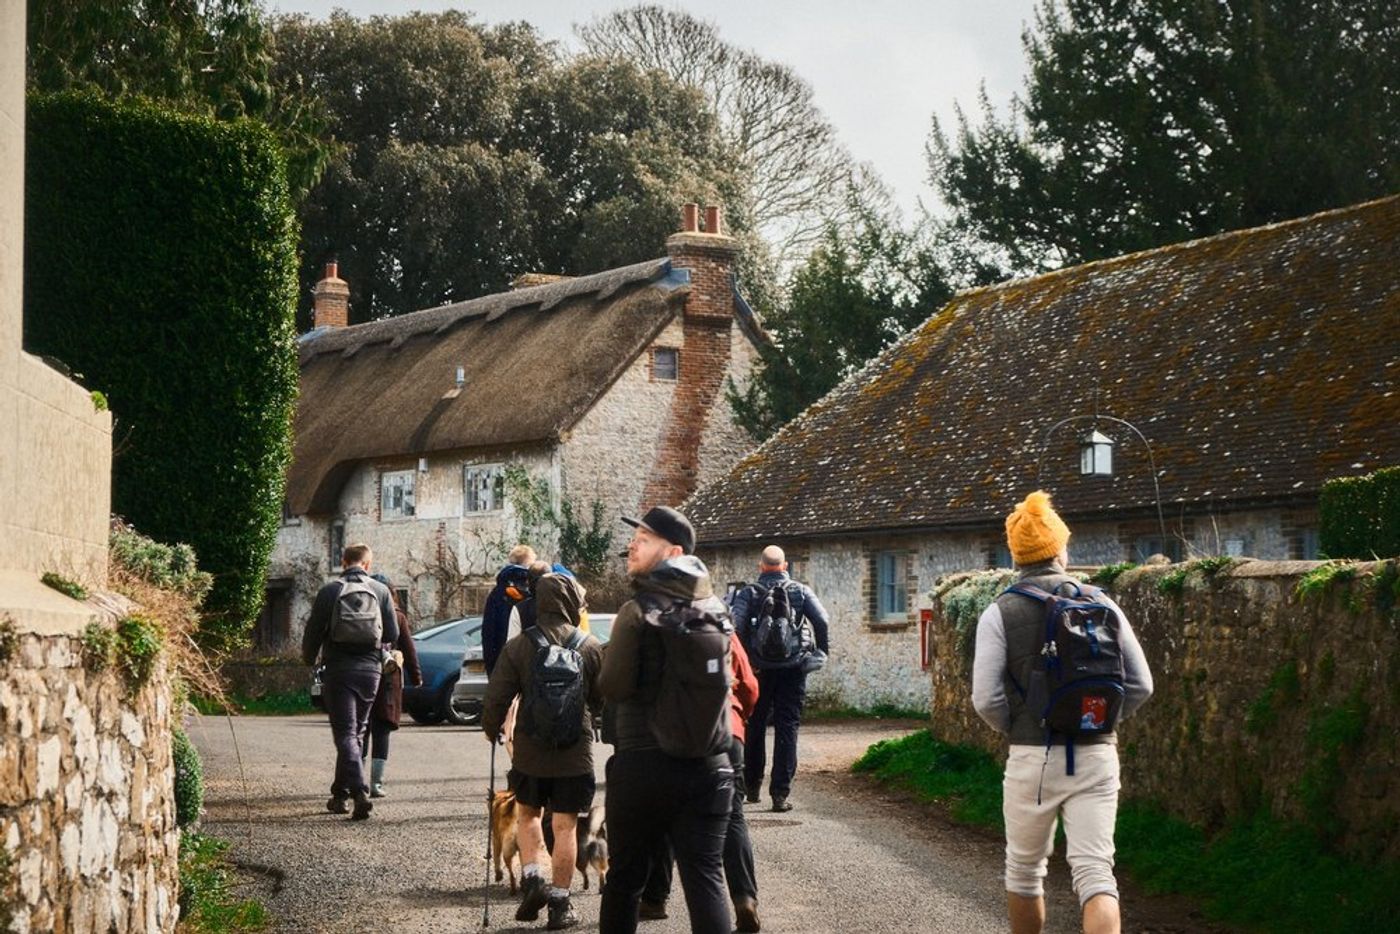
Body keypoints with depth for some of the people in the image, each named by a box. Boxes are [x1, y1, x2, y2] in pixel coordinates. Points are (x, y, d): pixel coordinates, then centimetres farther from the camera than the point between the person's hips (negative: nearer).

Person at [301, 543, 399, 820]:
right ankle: (341, 794, 23)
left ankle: (360, 792, -24)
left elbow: (314, 631, -1)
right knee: (357, 731, 16)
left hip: (339, 670, -3)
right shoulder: (380, 591, 2)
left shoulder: (330, 591, -4)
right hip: (370, 669, 3)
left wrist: (309, 660, 17)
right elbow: (393, 634, 1)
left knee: (345, 733, -5)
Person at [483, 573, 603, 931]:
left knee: (527, 814, 21)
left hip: (530, 752, 0)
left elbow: (497, 697, -5)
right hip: (576, 754, 0)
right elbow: (603, 699, 4)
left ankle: (531, 877, 3)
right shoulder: (591, 647, -5)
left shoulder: (519, 646, -7)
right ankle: (560, 903, 9)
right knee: (565, 826, 6)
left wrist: (491, 728, 14)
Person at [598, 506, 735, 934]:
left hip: (643, 765, -4)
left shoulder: (638, 611, -10)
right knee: (706, 879, 0)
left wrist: (609, 658, 6)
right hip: (709, 766, 4)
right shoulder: (716, 609, 7)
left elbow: (613, 686, -12)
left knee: (625, 878, 10)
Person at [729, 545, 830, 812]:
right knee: (787, 728, 1)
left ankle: (752, 786, 24)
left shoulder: (748, 593, 0)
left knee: (754, 727, 16)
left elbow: (736, 625, -14)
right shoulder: (801, 591, 2)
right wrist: (821, 653, 4)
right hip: (793, 669, 0)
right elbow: (822, 621, -8)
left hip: (759, 669, 0)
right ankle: (780, 794, -5)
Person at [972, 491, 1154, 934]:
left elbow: (986, 698, -10)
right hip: (1097, 756, 1)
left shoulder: (1000, 614, -4)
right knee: (1094, 872, -4)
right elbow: (1140, 685, 3)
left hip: (1034, 759, -1)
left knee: (1024, 869, 17)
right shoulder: (1102, 606, 3)